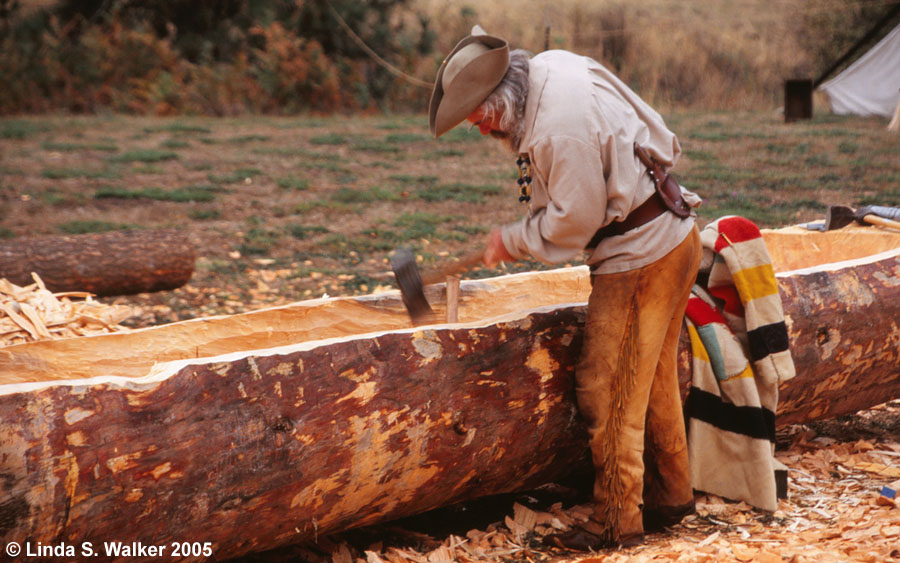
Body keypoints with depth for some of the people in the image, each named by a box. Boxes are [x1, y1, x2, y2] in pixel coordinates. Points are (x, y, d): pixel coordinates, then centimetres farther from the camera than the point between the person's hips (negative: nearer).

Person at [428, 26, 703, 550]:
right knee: (654, 380, 19)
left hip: (641, 259, -10)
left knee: (609, 392, -2)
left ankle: (616, 523, 8)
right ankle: (670, 494, 32)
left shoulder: (561, 128, -28)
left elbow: (573, 222, -19)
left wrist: (511, 241, -5)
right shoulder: (549, 67, 2)